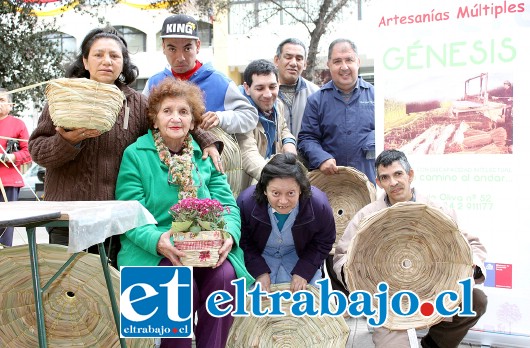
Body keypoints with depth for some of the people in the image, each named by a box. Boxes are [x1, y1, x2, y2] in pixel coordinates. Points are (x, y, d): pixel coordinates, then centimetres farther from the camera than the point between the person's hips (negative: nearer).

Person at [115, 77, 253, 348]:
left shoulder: (205, 155, 12)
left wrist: (229, 235, -18)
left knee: (225, 276, -27)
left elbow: (227, 205, 5)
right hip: (152, 250, -3)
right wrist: (158, 240, -27)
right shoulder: (135, 155, 1)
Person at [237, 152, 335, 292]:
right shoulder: (246, 202, -29)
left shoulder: (319, 205, -28)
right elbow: (242, 242, -12)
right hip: (260, 257, 0)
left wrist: (304, 272, -18)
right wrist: (259, 272, -22)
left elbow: (323, 242, -8)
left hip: (299, 256, 1)